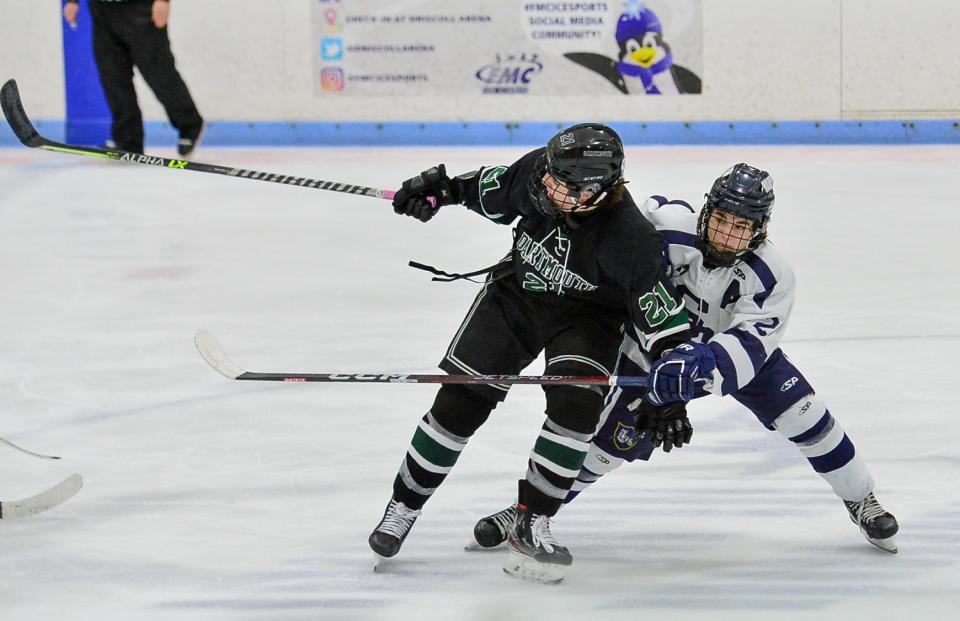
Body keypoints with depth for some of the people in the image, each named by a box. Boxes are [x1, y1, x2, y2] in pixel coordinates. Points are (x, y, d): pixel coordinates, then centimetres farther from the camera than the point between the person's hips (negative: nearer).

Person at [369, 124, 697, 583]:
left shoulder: (629, 240, -33)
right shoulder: (538, 173, -22)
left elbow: (660, 318, -25)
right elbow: (497, 191, 4)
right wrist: (445, 188, 2)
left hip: (586, 316, -3)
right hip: (516, 292, 3)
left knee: (576, 403, -27)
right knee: (460, 400, -3)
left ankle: (530, 523, -12)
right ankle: (404, 506, 15)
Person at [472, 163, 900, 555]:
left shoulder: (771, 275, -30)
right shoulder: (668, 227, -30)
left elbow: (748, 344, -41)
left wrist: (706, 363, -58)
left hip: (738, 346, 1)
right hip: (661, 346, -1)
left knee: (803, 416, -11)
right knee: (616, 435, -10)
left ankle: (861, 502, 12)